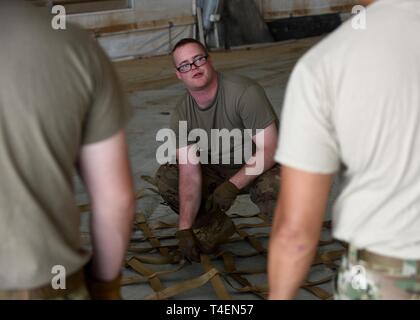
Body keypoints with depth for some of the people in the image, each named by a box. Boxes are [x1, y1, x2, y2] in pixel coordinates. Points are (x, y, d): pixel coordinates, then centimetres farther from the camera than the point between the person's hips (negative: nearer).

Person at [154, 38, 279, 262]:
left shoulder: (245, 92, -25)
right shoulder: (181, 116, -11)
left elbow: (268, 149, -24)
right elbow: (190, 174, -15)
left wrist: (233, 185, -32)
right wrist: (184, 229, -24)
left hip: (260, 168, -5)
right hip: (218, 169, 5)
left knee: (271, 189, -39)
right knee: (165, 178, -12)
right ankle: (216, 227, 8)